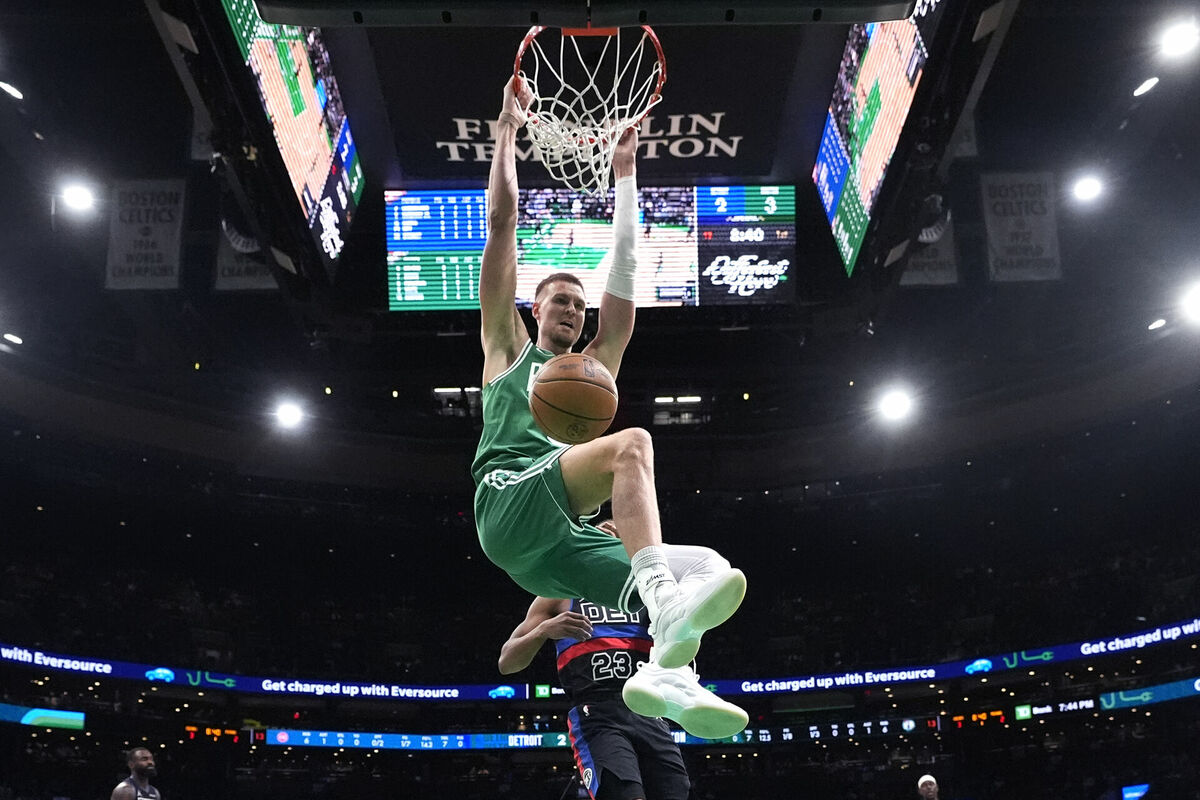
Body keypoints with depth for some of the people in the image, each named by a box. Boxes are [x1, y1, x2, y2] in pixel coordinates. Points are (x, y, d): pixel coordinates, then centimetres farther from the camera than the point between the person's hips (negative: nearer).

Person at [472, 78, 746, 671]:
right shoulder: (508, 349, 25)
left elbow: (623, 271, 30)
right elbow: (501, 225, 21)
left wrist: (624, 170, 32)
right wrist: (508, 128, 23)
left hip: (565, 537, 5)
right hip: (510, 495, -4)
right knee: (632, 443, -31)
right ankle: (665, 601, -51)